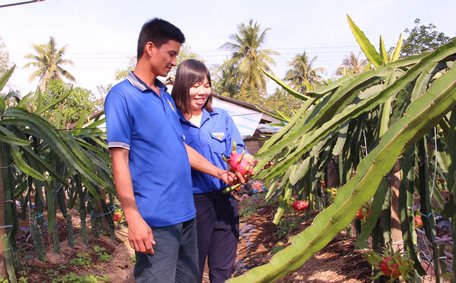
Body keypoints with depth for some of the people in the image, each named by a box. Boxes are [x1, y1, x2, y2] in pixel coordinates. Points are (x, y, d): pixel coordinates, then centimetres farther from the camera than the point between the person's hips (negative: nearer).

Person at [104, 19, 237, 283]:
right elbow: (119, 160, -14)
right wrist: (134, 218, -18)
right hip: (156, 218, -8)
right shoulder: (122, 96, -10)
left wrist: (220, 173, 19)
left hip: (185, 212, 8)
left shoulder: (166, 96, 14)